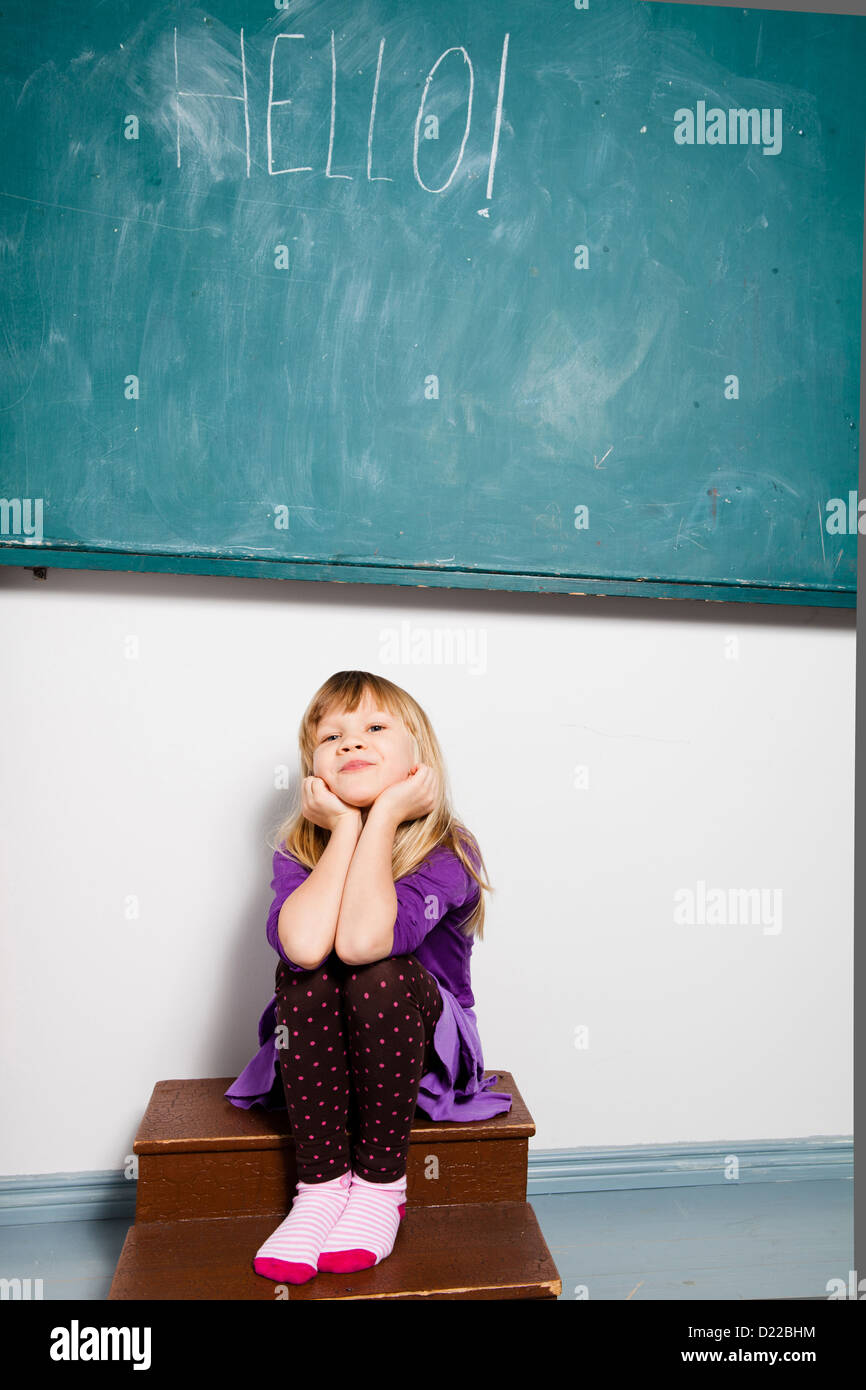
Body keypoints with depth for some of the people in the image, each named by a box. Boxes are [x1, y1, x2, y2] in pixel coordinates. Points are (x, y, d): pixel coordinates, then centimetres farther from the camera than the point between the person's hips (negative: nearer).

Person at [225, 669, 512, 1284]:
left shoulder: (448, 852, -20)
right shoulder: (297, 851, -11)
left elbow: (362, 940, -39)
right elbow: (304, 945, -34)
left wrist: (383, 816, -32)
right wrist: (345, 827, -28)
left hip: (420, 1042, -2)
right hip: (319, 1051, 2)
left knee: (381, 976, -32)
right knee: (304, 974, -28)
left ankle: (382, 1186, -13)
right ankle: (322, 1183, -14)